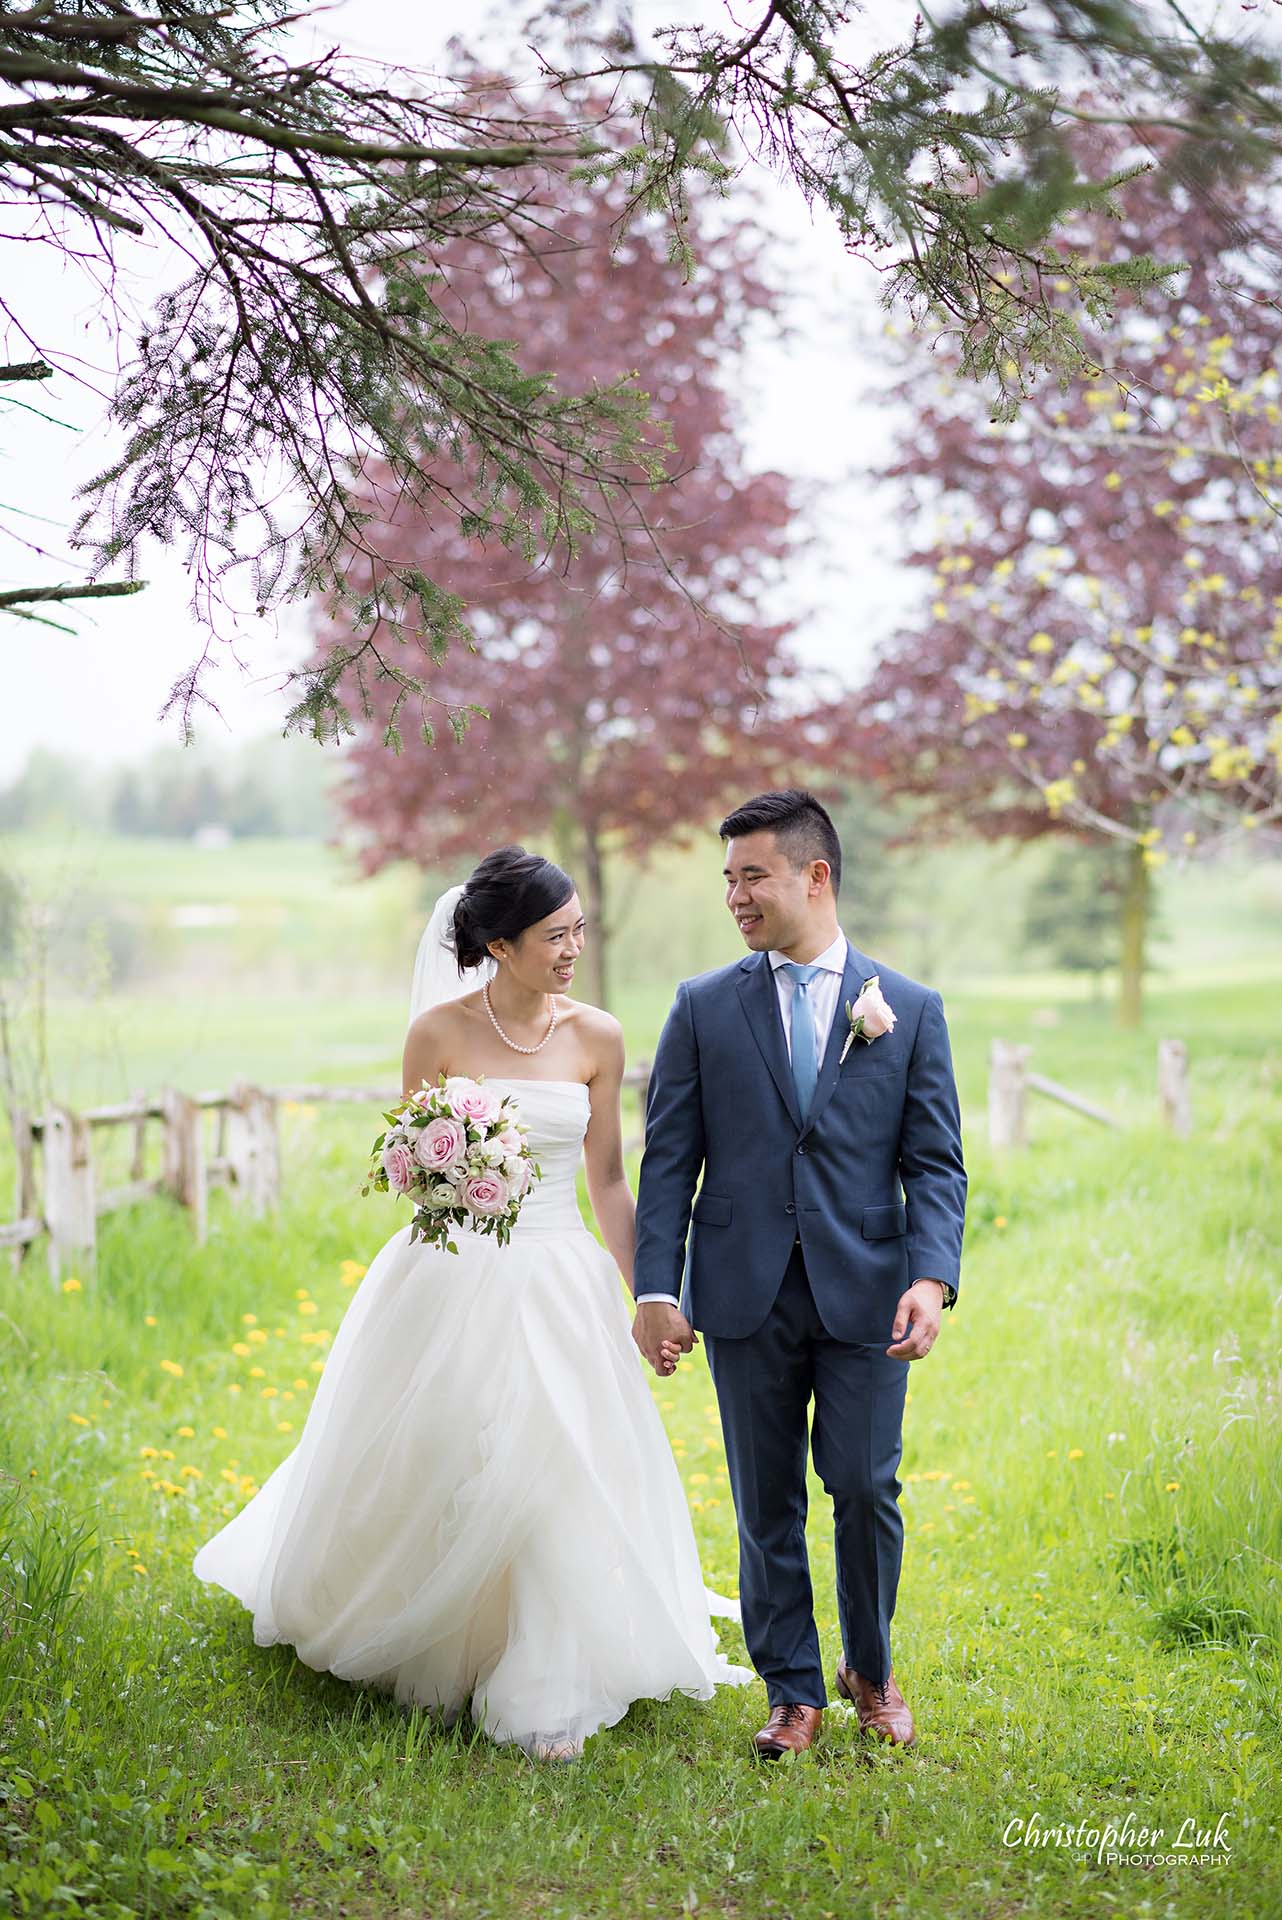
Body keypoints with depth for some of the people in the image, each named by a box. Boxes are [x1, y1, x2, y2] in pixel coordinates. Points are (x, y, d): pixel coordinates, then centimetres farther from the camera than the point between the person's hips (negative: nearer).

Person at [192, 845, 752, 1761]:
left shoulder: (597, 1038, 1)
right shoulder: (441, 1032, -6)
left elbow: (608, 1180, 7)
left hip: (558, 1285, 1)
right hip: (451, 1279, -1)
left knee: (558, 1473, -5)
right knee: (420, 1472, 9)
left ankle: (544, 1692, 8)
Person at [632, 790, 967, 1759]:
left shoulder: (910, 1008, 4)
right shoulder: (703, 1007, 5)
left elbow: (935, 1163, 2)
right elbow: (669, 1161, 3)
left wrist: (932, 1278, -13)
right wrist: (657, 1289, -6)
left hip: (866, 1295, -1)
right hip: (747, 1296, 1)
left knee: (866, 1489, 1)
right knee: (767, 1502, 7)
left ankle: (871, 1669, 26)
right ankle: (794, 1693, 21)